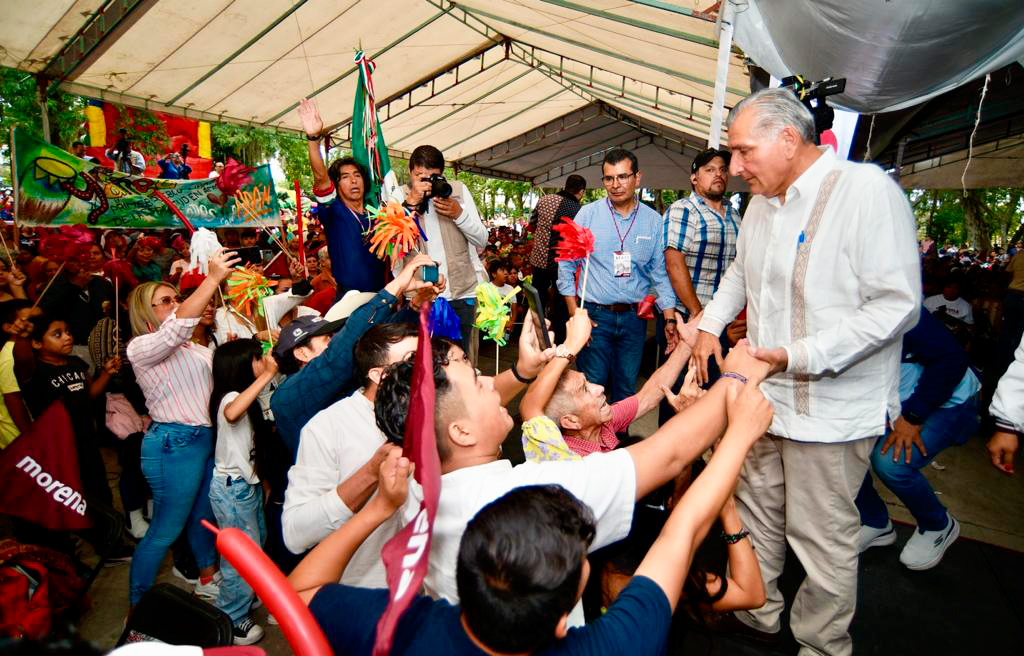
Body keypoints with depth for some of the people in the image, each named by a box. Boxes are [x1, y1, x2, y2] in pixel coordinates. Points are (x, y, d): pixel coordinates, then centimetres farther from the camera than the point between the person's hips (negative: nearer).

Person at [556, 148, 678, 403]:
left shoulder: (653, 221, 5)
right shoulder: (588, 214, -1)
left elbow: (661, 273, 7)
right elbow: (566, 265, 1)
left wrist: (670, 319, 0)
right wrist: (574, 314, -6)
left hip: (634, 318, 3)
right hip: (595, 315, -2)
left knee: (626, 389, 12)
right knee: (592, 386, 0)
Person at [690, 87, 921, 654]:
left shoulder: (867, 190, -15)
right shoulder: (762, 202, 10)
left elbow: (897, 305, -20)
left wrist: (798, 356, -25)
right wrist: (709, 324, 11)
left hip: (830, 407, -7)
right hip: (762, 395, 7)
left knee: (822, 538, 8)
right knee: (756, 516, 19)